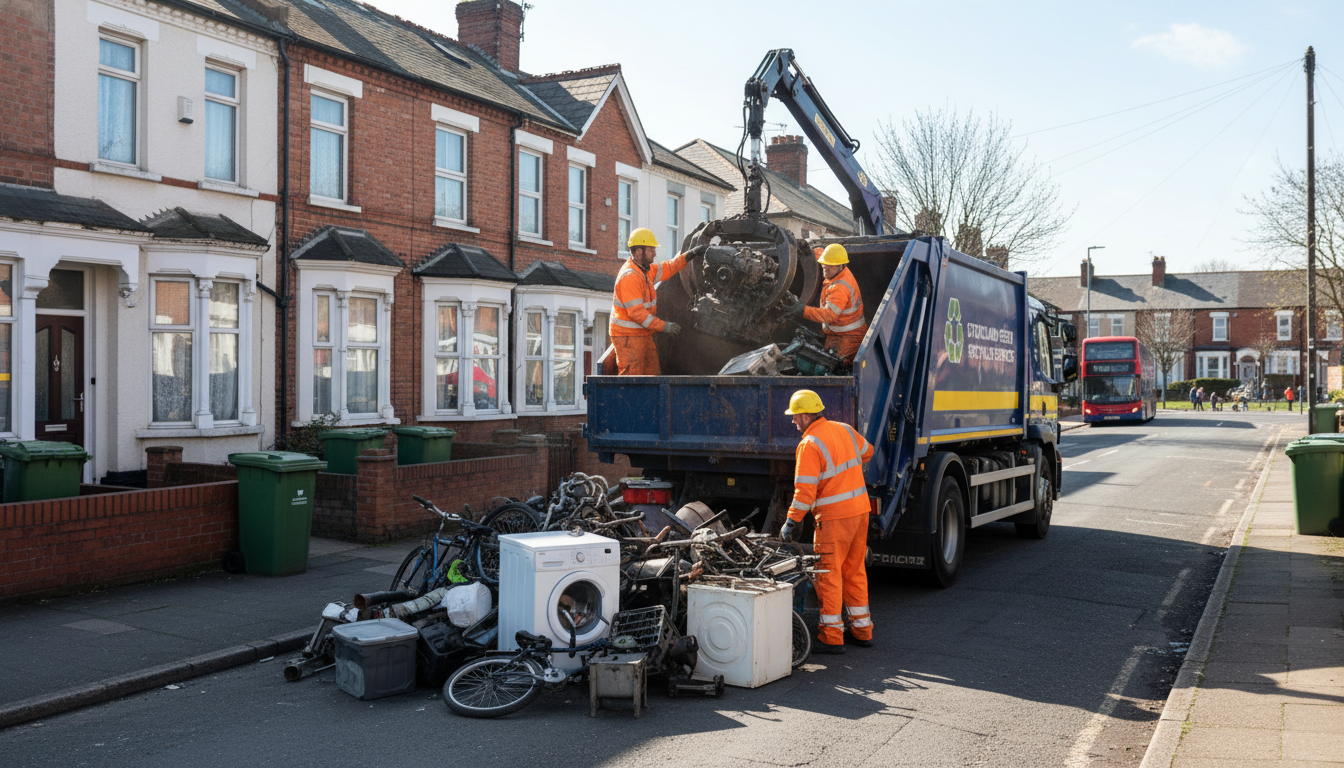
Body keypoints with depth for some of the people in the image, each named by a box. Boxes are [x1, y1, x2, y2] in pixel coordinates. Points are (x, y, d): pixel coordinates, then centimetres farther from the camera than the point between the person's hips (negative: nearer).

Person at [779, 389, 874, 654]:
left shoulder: (809, 444, -15)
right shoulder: (845, 429, 8)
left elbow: (805, 490, -18)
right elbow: (866, 452, 27)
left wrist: (791, 522, -11)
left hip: (834, 517, -8)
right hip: (860, 509, 8)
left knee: (828, 575, 0)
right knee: (855, 571, 17)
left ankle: (832, 637, 3)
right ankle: (862, 630, 25)